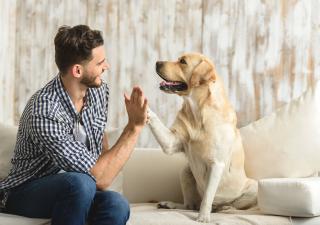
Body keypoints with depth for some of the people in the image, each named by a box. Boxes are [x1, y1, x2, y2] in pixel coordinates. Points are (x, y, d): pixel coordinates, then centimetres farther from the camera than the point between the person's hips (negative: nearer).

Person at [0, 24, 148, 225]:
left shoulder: (99, 90, -3)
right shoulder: (44, 113, -28)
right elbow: (99, 178, -29)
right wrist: (135, 126, -26)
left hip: (73, 191, 6)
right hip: (26, 194, -5)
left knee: (117, 205, -29)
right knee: (81, 182, -38)